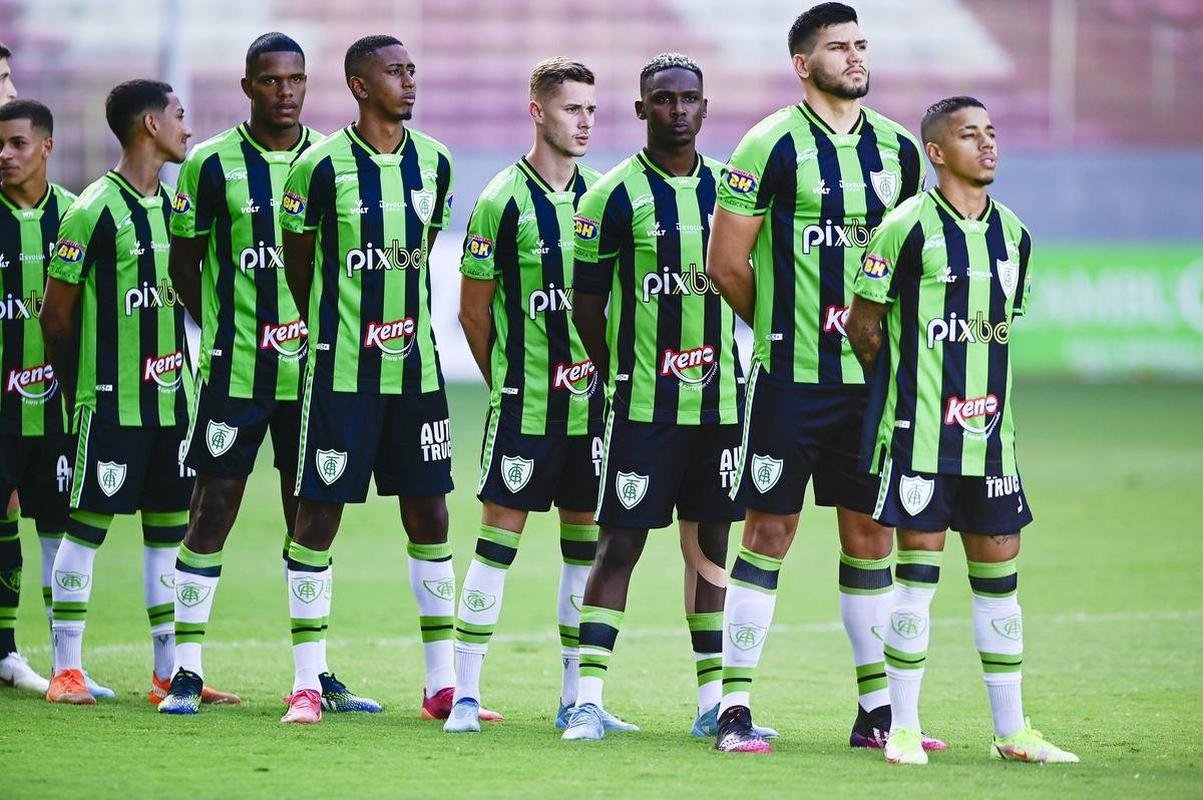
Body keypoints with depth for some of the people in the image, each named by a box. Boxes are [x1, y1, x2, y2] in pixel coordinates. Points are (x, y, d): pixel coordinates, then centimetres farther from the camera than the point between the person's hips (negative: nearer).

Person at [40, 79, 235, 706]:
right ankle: (65, 670, 3)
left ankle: (169, 672, 12)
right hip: (111, 403, -7)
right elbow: (56, 312, -7)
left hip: (170, 396, 7)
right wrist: (77, 386, 2)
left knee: (169, 529, 8)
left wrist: (186, 378, 13)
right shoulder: (95, 210, -12)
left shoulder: (174, 205, 12)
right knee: (87, 525, -2)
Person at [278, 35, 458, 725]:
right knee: (319, 514, -2)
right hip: (342, 371, -4)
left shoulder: (434, 163, 5)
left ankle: (443, 685, 12)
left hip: (416, 364, 4)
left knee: (429, 515, 6)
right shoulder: (321, 165, -9)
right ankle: (307, 684, 5)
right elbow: (299, 261, 3)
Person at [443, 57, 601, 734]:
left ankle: (576, 697, 14)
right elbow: (474, 309, -2)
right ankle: (467, 693, 0)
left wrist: (603, 370, 10)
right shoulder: (504, 201, -7)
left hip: (590, 401, 5)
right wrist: (507, 379, 4)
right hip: (523, 403, -5)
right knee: (500, 534, -4)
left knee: (586, 538, 7)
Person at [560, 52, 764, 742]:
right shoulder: (616, 197, -5)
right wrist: (619, 376, 1)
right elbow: (588, 302, 0)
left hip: (718, 397, 4)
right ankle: (589, 698, -5)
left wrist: (728, 366, 9)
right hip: (643, 403, -4)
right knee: (622, 542, -6)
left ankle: (713, 699, 13)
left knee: (712, 543, 8)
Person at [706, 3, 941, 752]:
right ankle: (736, 706, 1)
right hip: (792, 377, -5)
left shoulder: (897, 148, 9)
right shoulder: (775, 144, -7)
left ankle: (877, 710, 15)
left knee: (871, 533, 8)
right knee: (770, 530, -3)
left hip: (872, 375, 5)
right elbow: (727, 261, -5)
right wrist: (781, 325, 5)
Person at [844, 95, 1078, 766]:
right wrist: (908, 383, 5)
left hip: (989, 429, 6)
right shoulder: (908, 228, -9)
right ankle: (904, 729, 4)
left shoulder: (1014, 234, 10)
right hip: (920, 433, -6)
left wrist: (983, 392, 14)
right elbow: (863, 325, -3)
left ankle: (1013, 731, 14)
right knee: (919, 570, -3)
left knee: (999, 572, 8)